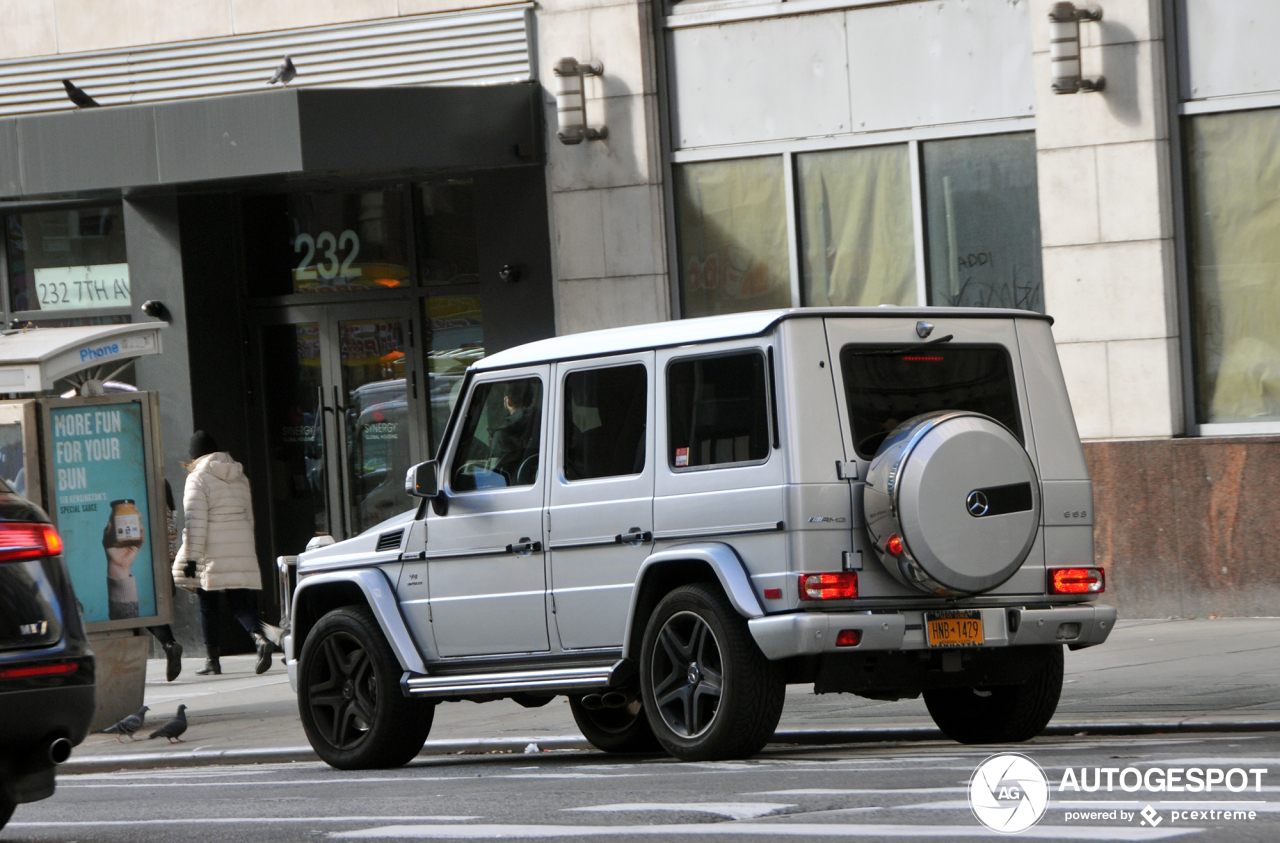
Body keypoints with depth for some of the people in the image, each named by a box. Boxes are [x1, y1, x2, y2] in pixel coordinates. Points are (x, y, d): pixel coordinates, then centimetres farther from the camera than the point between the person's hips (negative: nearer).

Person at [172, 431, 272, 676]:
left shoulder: (198, 478, -7)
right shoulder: (239, 476, 14)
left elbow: (195, 521, -13)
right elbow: (249, 515, 20)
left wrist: (191, 557, -13)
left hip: (212, 552, -5)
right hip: (241, 549, 5)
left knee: (208, 603, 5)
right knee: (241, 602, 3)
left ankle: (212, 660, 7)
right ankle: (259, 636, -24)